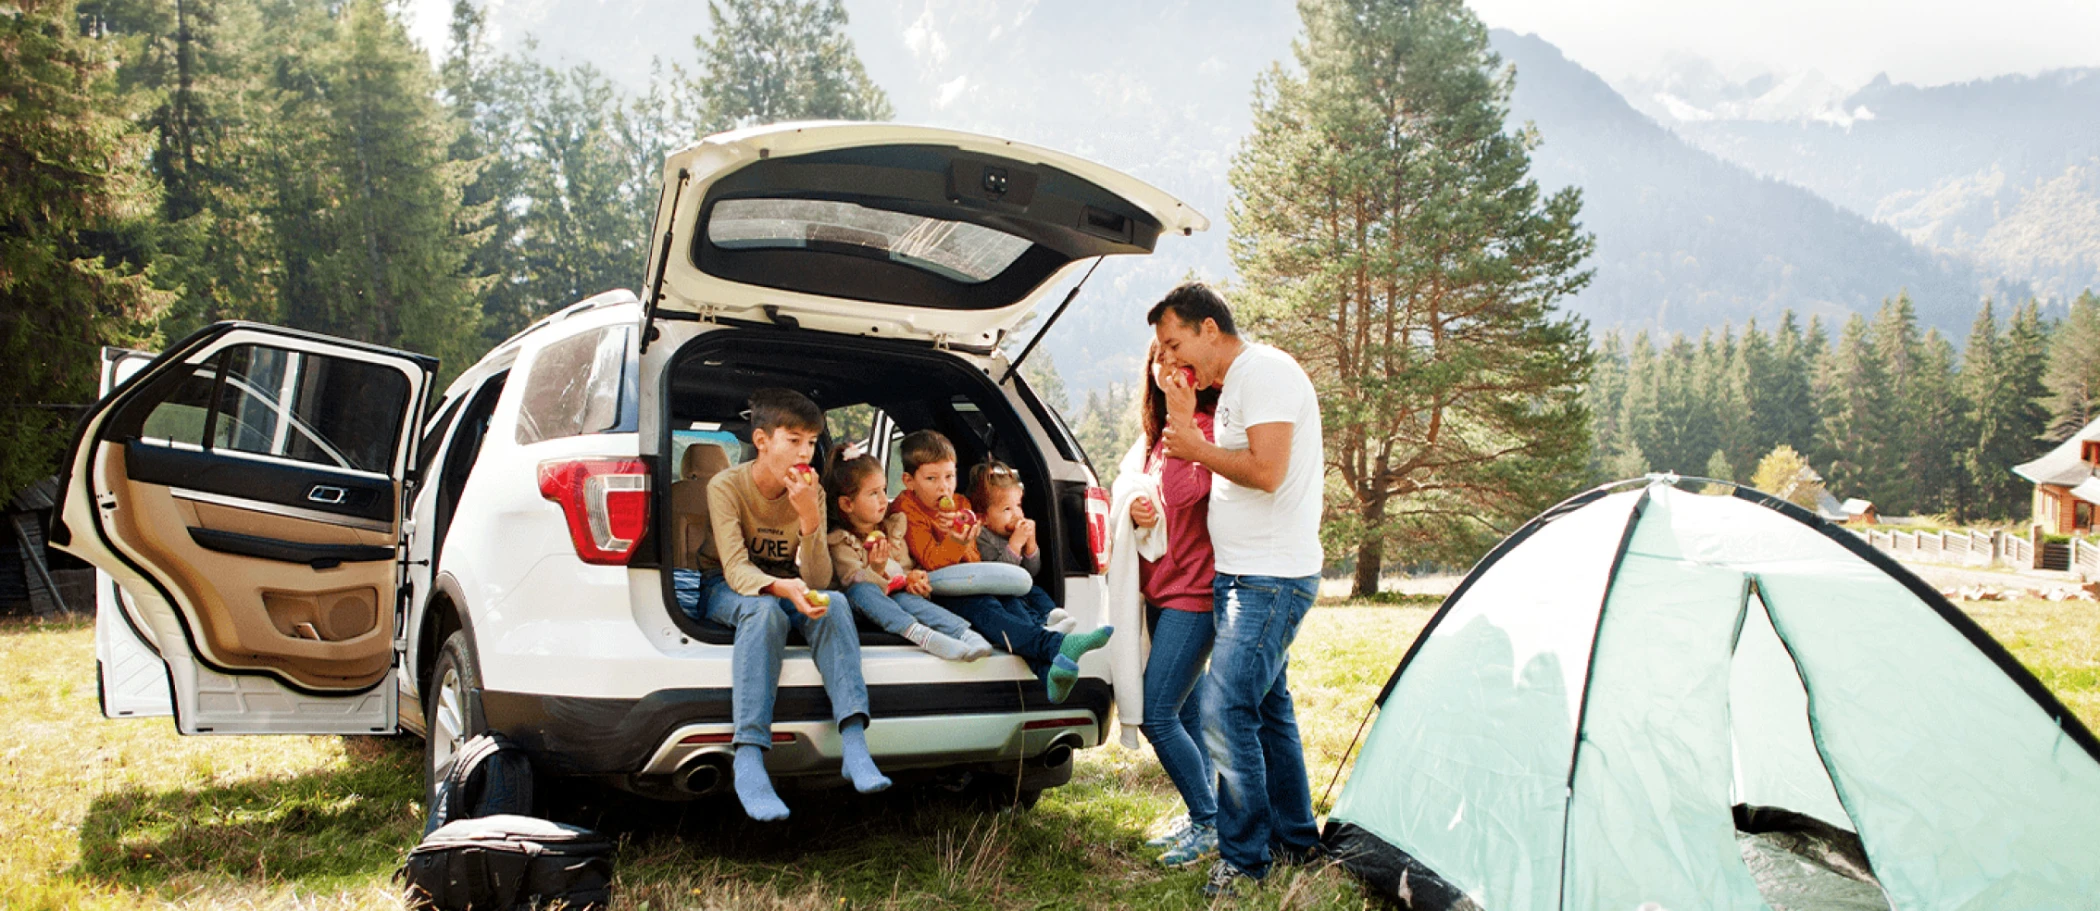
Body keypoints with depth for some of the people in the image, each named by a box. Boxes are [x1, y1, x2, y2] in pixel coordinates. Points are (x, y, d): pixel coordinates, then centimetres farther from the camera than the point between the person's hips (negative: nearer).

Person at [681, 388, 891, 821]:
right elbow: (735, 568, -28)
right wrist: (783, 587, -48)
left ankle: (855, 745, -42)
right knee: (766, 611, -39)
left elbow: (818, 581, -16)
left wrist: (810, 518, -32)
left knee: (834, 603, -30)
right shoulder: (726, 487, -16)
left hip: (785, 589, 3)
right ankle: (748, 758, -48)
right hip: (724, 590, -3)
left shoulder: (812, 492, -6)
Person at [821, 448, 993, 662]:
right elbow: (854, 581, -14)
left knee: (906, 599, -31)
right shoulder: (840, 542, -3)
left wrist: (914, 576, -5)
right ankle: (917, 633, -56)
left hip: (897, 594, 4)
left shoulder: (892, 528, 14)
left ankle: (965, 634, -52)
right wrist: (876, 570, -34)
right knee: (862, 590, -36)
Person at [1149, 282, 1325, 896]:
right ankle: (1296, 839, 28)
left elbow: (1266, 472, -23)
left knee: (1226, 711, -11)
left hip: (1271, 579, -10)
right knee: (1268, 707, 16)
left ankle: (1244, 858, -1)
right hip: (1241, 575, 11)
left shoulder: (1264, 372, -14)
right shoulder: (1231, 387, 17)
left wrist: (1197, 448, -12)